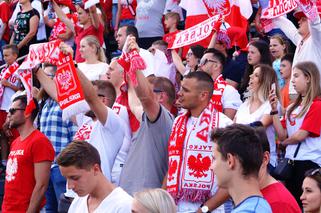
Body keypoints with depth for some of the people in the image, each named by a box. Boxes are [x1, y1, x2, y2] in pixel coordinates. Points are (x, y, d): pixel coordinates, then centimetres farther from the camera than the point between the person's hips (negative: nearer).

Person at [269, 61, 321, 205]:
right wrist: (274, 109, 1)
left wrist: (285, 142, 4)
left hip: (308, 162, -8)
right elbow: (282, 135, 6)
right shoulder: (293, 107, 14)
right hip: (291, 161, 8)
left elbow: (300, 135, -15)